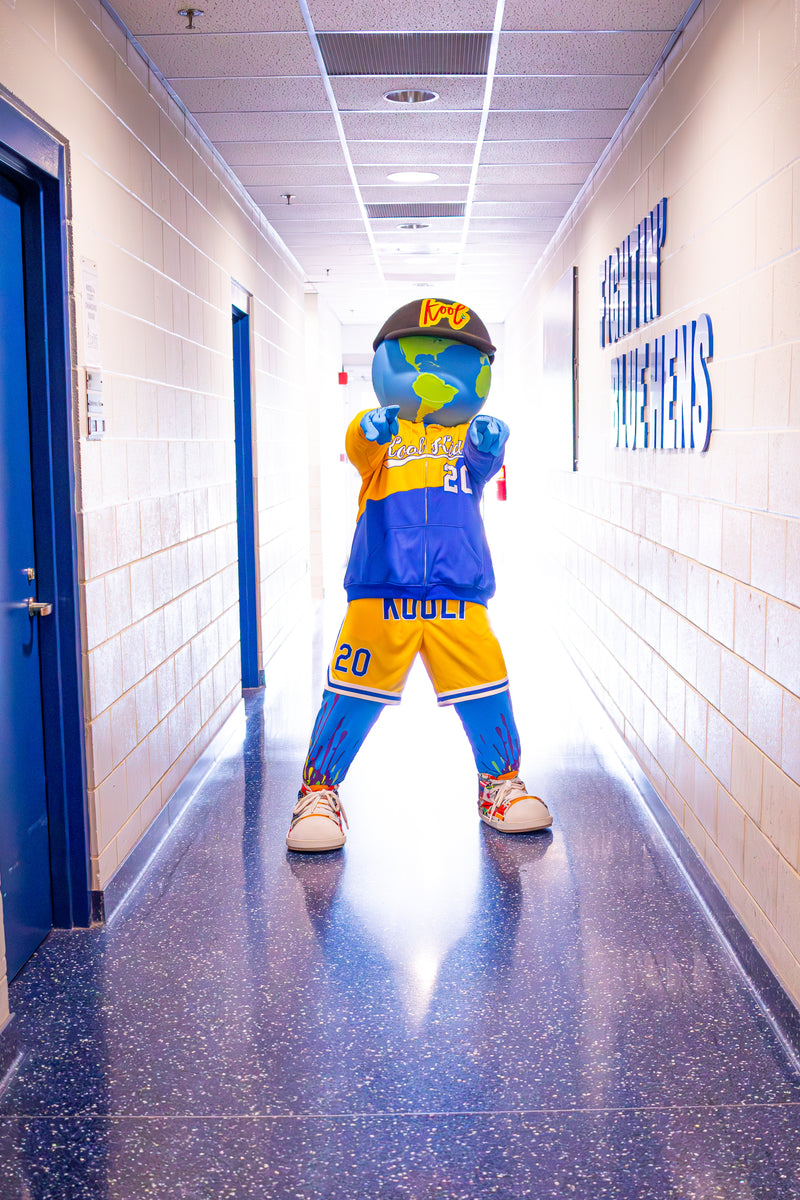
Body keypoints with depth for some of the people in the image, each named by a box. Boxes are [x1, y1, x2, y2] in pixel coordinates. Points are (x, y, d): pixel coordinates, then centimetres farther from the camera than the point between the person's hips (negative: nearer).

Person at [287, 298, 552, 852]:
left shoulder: (473, 433, 11)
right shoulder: (377, 430, 7)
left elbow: (482, 465, -10)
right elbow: (358, 446, -16)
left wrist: (487, 445, -33)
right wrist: (374, 430, -39)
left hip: (458, 601, 1)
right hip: (380, 595, -1)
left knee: (486, 694, 1)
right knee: (353, 698, -2)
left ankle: (501, 783, 25)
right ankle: (319, 792, 17)